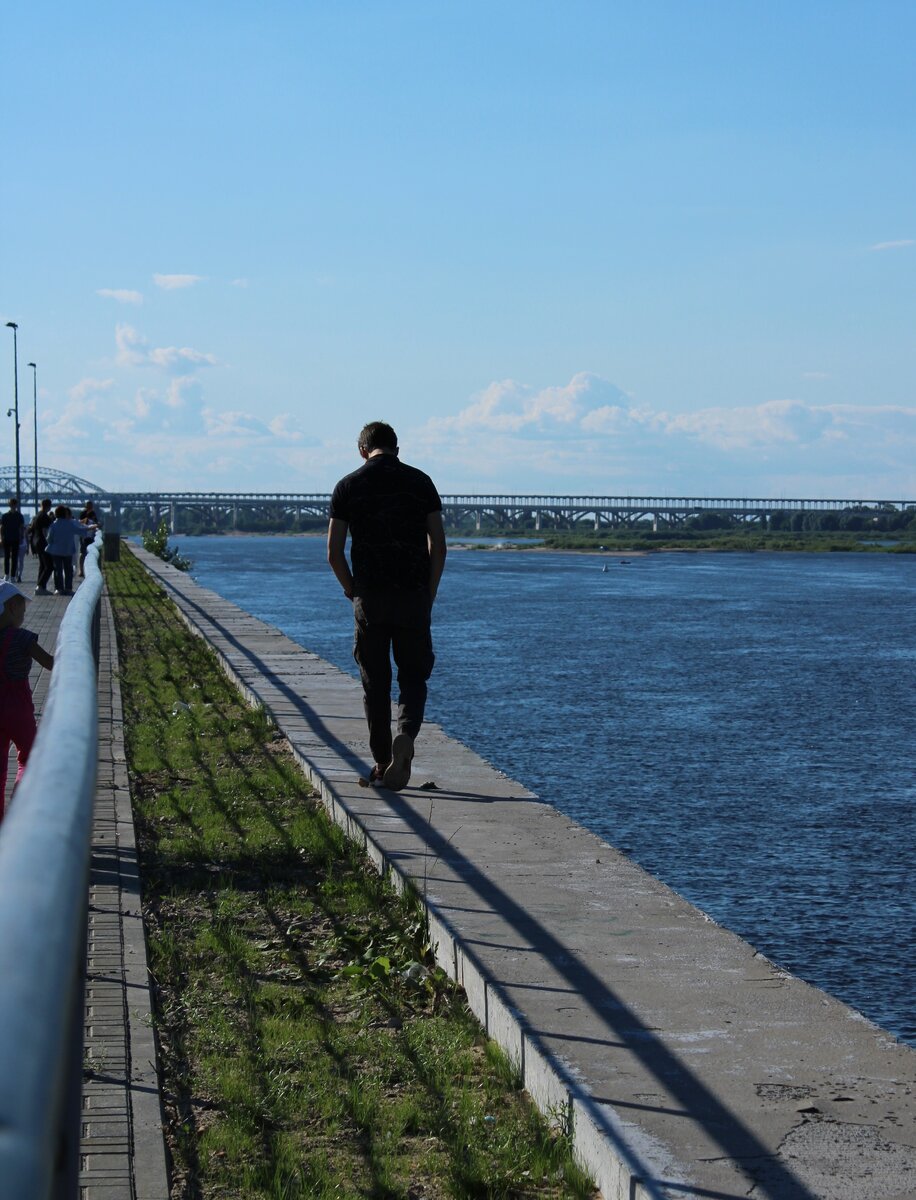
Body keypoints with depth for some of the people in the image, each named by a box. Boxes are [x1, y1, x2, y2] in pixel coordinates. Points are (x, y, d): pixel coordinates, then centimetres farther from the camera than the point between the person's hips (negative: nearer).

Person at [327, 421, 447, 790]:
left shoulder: (348, 486, 2)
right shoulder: (420, 482, 3)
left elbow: (334, 553, -1)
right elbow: (438, 544, 0)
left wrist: (353, 592, 12)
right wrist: (430, 594, 8)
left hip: (370, 597, 0)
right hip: (414, 596, 0)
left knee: (374, 682, 9)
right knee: (413, 676, 9)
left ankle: (382, 762, 12)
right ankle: (406, 735, -18)